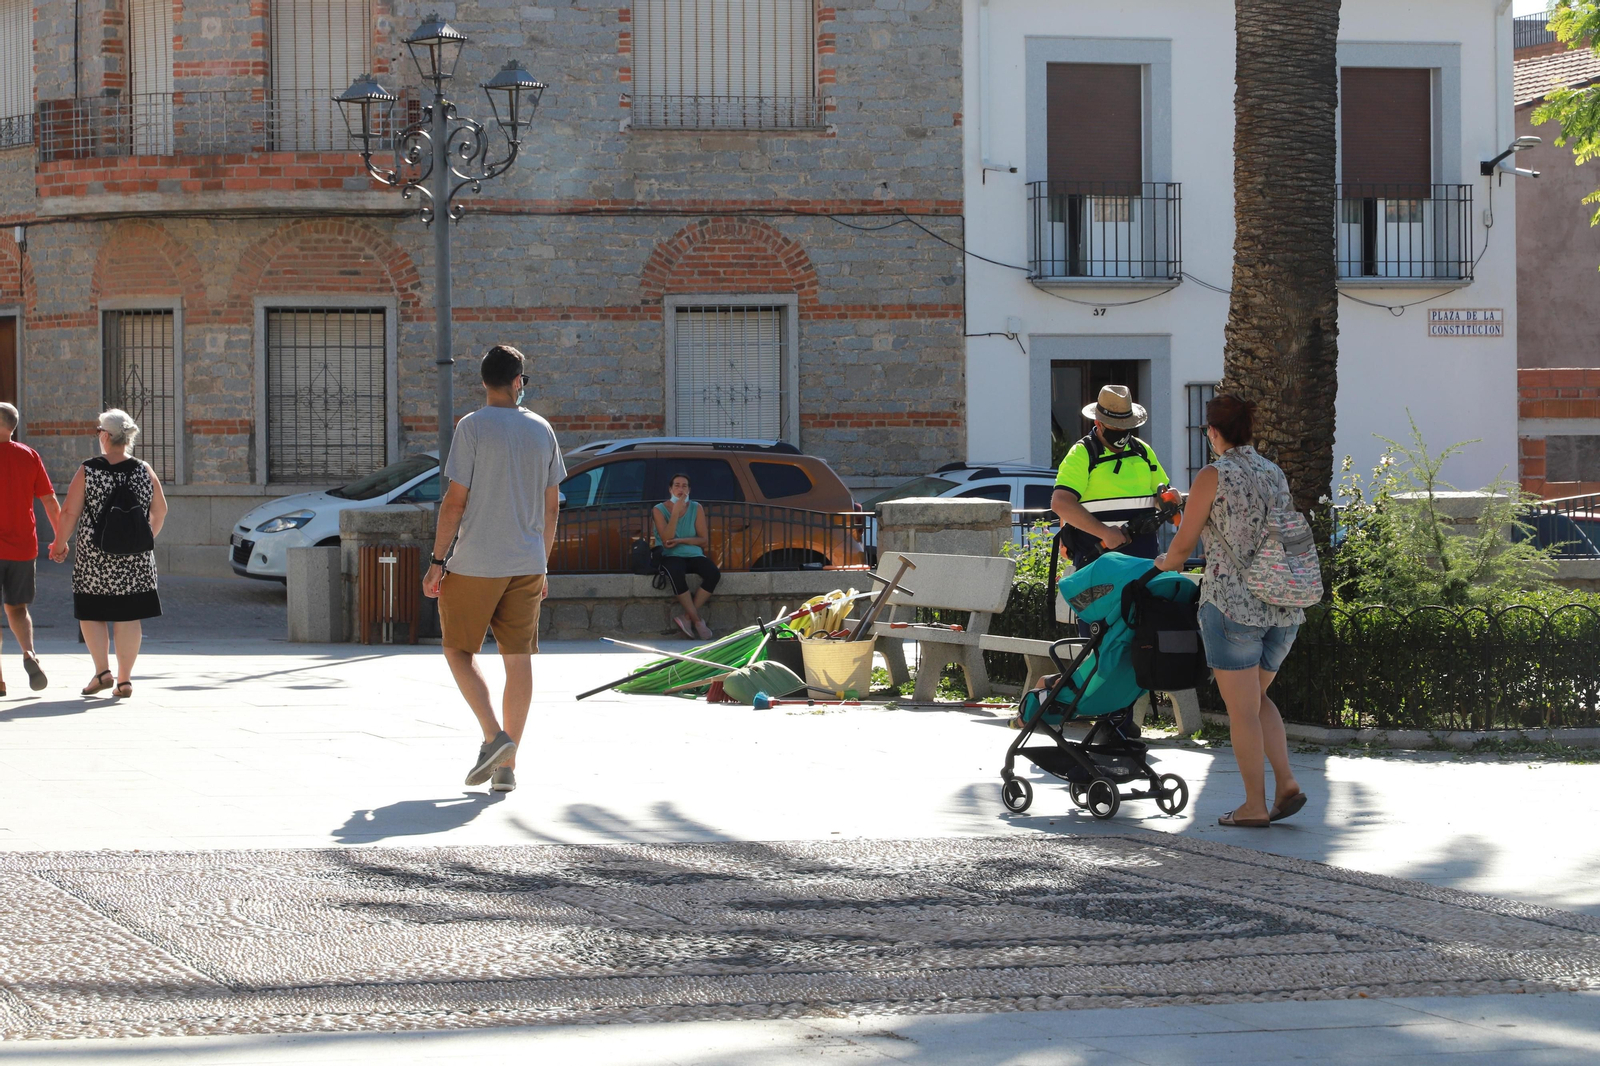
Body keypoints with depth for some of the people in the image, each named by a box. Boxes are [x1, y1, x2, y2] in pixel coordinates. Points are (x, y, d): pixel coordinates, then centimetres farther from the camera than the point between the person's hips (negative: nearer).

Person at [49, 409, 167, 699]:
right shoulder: (144, 471, 1)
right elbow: (160, 510, 9)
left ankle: (102, 671, 3)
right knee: (128, 617, 6)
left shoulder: (88, 471, -8)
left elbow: (70, 512, -7)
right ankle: (125, 679, 7)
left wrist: (59, 545, 7)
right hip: (135, 558, 2)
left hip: (94, 556, -2)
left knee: (91, 612, 11)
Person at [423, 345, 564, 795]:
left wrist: (438, 561, -4)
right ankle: (507, 766, 6)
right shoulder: (542, 430, 6)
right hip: (526, 565, 4)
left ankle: (494, 735, -8)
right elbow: (552, 505, 12)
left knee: (459, 650, 9)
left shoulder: (473, 427, -8)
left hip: (474, 565, -4)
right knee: (519, 659, 6)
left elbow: (455, 501, -10)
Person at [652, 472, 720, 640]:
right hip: (671, 556, -3)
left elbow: (704, 540, 4)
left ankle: (687, 617, -23)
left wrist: (681, 541, -12)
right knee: (677, 575, -39)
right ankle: (697, 621, -28)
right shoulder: (659, 510, -1)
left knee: (713, 573, -29)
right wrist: (676, 512, -17)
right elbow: (666, 541, -12)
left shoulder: (696, 509, 6)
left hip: (694, 555, 3)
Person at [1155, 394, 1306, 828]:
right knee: (1257, 697, 20)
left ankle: (1254, 806, 4)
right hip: (1284, 606, 6)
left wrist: (1166, 563, 21)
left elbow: (1183, 544, -2)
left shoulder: (1214, 476, -7)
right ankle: (1286, 781, 6)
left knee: (1242, 709, 1)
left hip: (1232, 602, -6)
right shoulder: (1276, 475, 11)